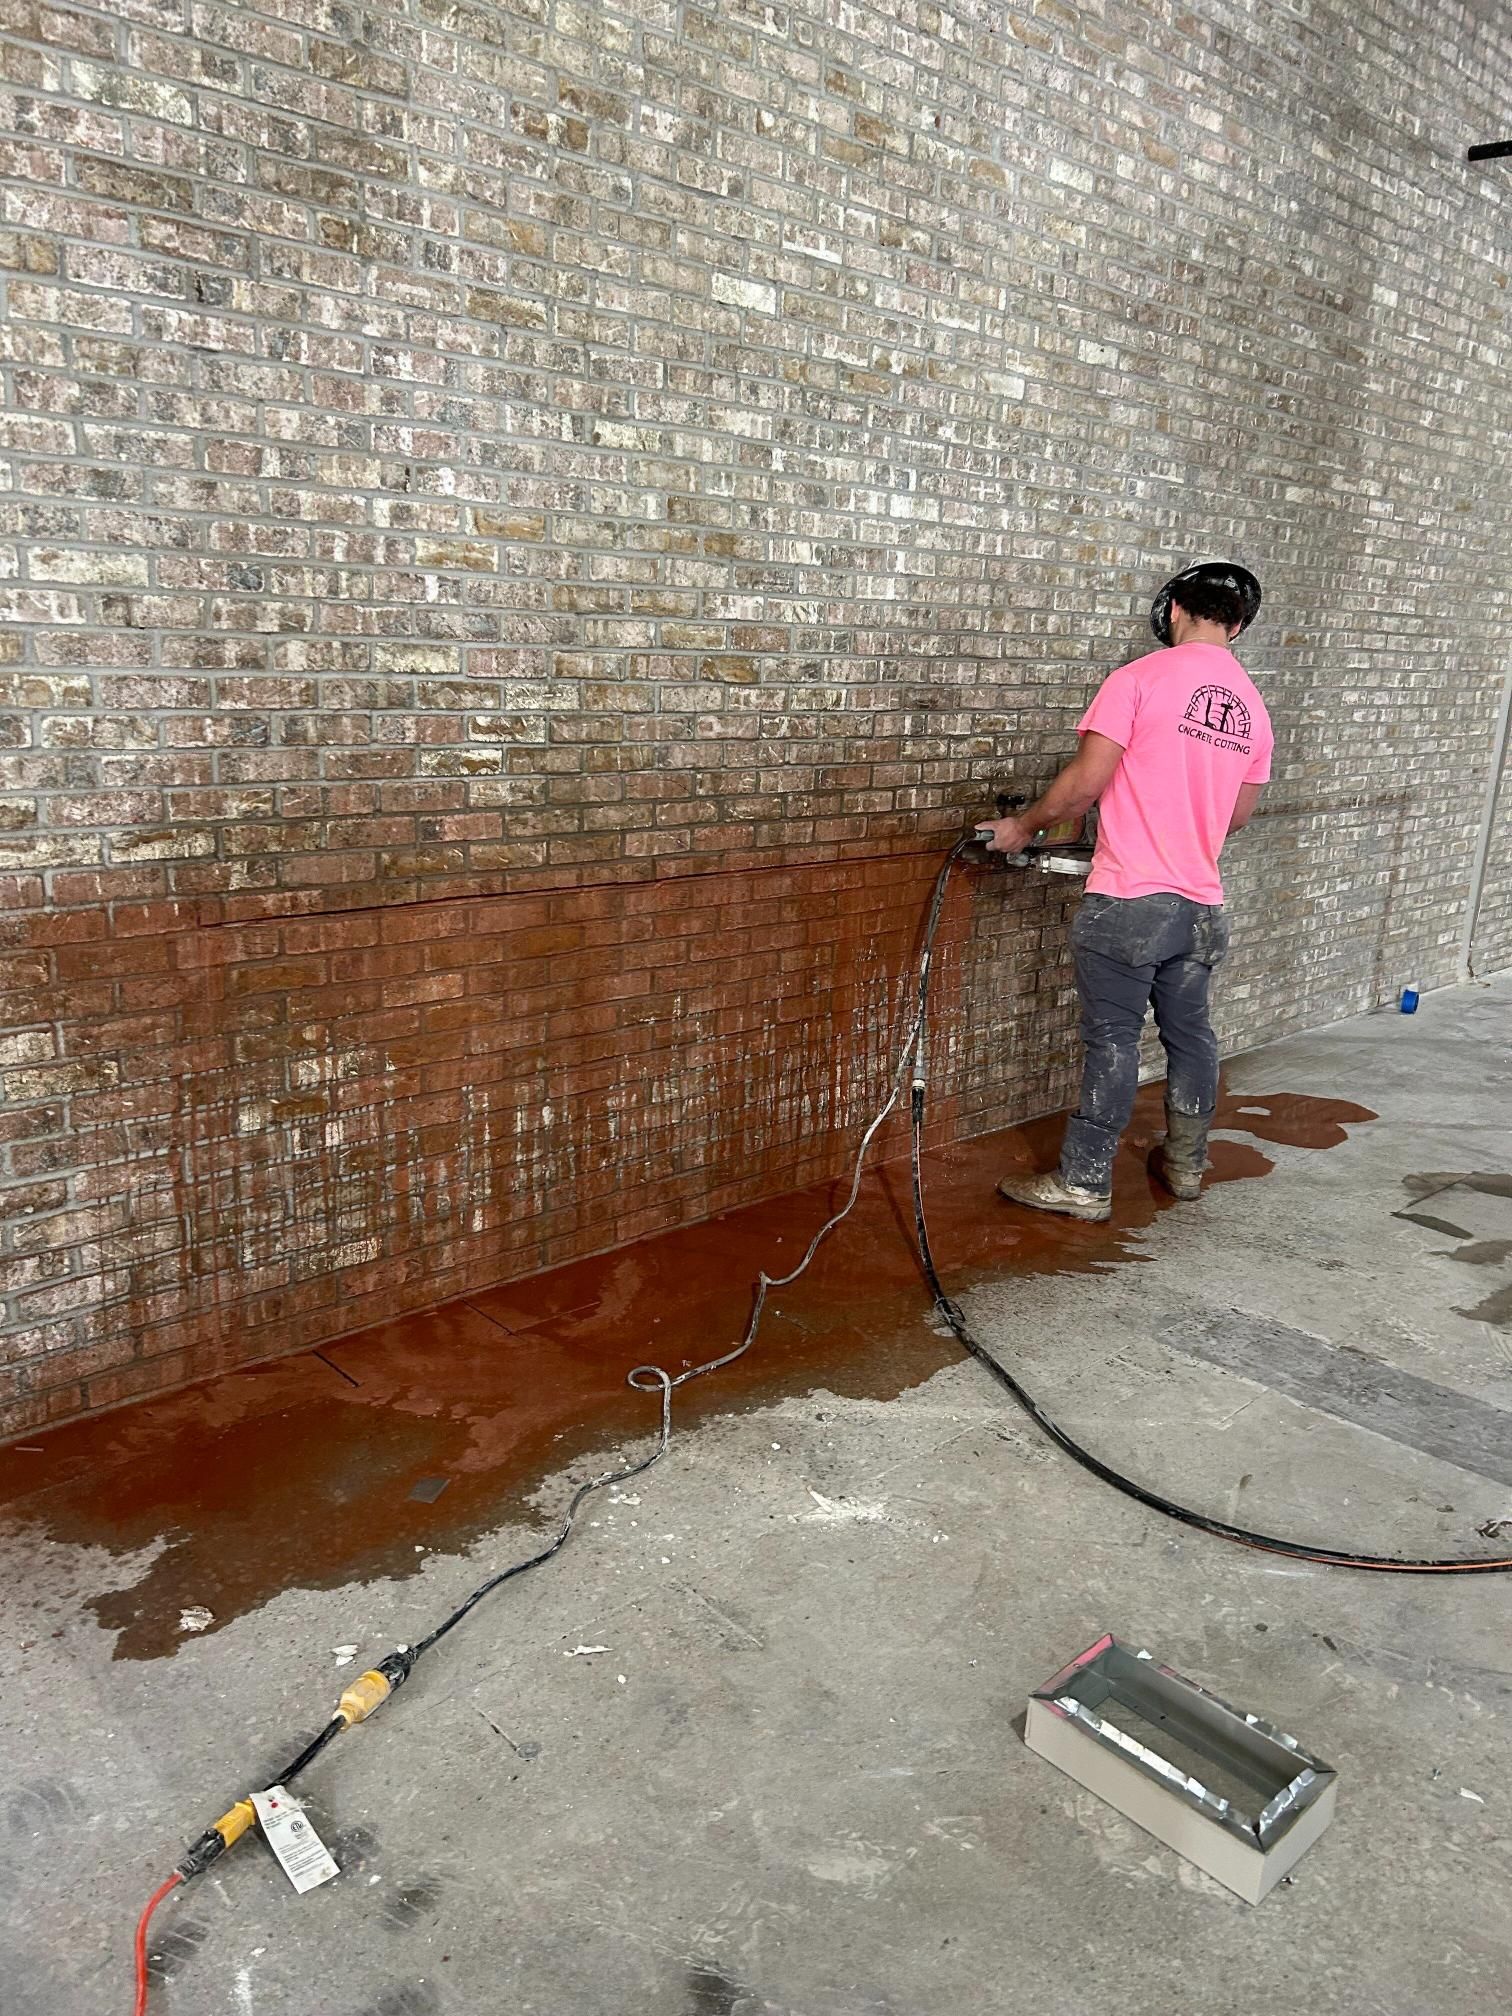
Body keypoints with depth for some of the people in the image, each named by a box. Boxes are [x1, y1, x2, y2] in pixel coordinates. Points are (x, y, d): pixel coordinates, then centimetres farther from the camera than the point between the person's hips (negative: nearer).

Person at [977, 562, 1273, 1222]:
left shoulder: (1139, 679, -10)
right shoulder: (1252, 706, 10)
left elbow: (1086, 781, -16)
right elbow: (1238, 814, 18)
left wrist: (1022, 826, -1)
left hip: (1128, 900, -6)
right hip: (1202, 905, 6)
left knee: (1113, 1041, 0)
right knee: (1189, 1031, 18)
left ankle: (1085, 1184, 8)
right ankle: (1186, 1163, 33)